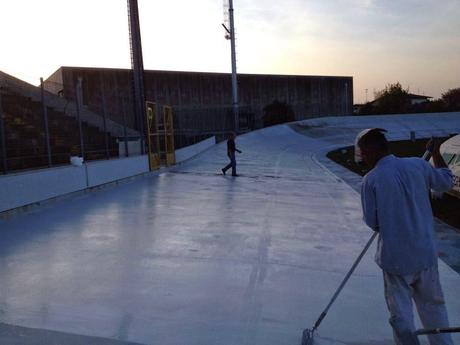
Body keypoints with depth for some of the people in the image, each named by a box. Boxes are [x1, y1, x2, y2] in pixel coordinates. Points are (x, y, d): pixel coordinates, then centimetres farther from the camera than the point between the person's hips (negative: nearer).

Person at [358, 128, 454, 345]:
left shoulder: (371, 179, -15)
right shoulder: (418, 165, -5)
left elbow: (372, 222, -10)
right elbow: (446, 182, 13)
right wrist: (436, 154, 25)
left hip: (395, 256, -4)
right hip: (426, 252, 4)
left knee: (401, 312, 12)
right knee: (433, 304, 22)